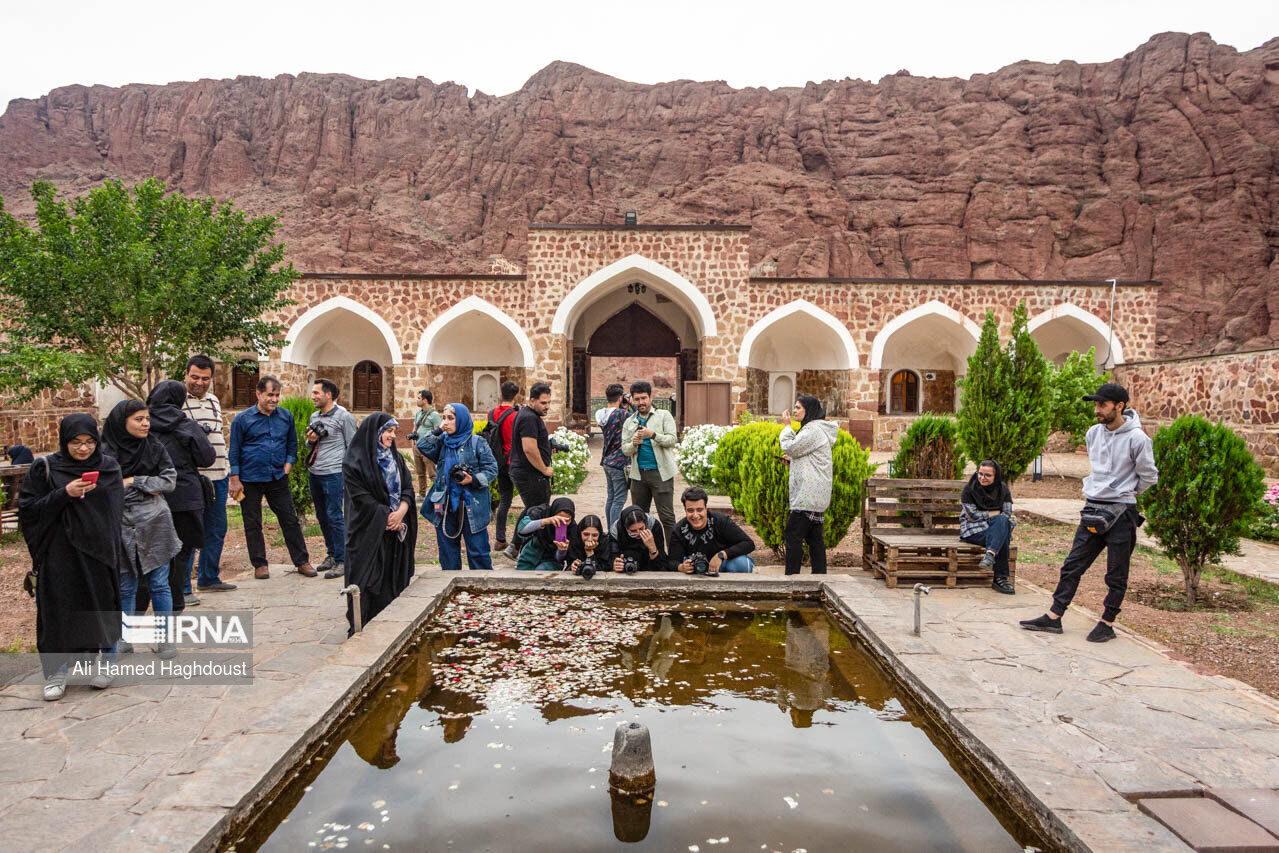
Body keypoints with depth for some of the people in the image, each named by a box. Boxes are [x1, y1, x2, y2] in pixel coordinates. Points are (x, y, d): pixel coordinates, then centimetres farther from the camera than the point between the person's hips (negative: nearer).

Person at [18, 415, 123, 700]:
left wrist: (112, 550, 5)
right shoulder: (45, 468, -3)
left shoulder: (109, 467, 4)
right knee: (59, 610, 1)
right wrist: (65, 494, -19)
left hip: (98, 553, 2)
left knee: (97, 608, 8)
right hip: (60, 555, -2)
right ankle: (56, 672, 15)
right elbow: (28, 509, -6)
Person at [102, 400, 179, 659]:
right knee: (125, 586, 6)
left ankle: (165, 637, 15)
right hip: (122, 528, -1)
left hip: (155, 526, 2)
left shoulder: (155, 447, 4)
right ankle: (124, 638, 21)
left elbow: (170, 480, -1)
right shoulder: (106, 451, -5)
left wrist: (134, 481, -10)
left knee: (159, 584, 5)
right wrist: (148, 487, -11)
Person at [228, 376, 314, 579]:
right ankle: (260, 564, 18)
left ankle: (302, 562, 11)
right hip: (250, 480, -2)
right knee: (253, 524, 6)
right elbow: (234, 451, -1)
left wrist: (289, 464, 3)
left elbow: (292, 443, 17)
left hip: (278, 478, 2)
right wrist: (235, 480, -5)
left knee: (290, 520, 4)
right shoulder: (242, 419, -3)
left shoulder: (286, 416, 5)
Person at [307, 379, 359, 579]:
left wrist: (345, 472, -9)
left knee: (334, 517, -7)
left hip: (333, 474, -7)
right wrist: (310, 441, 0)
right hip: (314, 473, 7)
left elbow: (352, 446, -5)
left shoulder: (343, 416, -7)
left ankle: (341, 561, -3)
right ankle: (331, 554, 25)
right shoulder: (314, 417, 14)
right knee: (322, 517, 13)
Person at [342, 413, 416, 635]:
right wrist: (387, 516, -13)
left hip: (396, 532, 6)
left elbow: (408, 488, 6)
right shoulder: (355, 461, -8)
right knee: (369, 582, -2)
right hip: (368, 533, -6)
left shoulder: (396, 458, 11)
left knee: (395, 581, 7)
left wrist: (400, 512, -12)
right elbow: (361, 497, -13)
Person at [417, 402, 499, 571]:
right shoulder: (442, 442, 9)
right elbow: (422, 446, -5)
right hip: (445, 504, 5)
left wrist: (473, 480, -18)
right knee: (447, 548, 13)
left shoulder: (476, 443, -4)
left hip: (471, 505, -5)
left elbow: (492, 469, -5)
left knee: (477, 550, -2)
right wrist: (438, 431, -5)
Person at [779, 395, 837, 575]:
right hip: (816, 495, 10)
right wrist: (792, 459, 14)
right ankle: (819, 574, 14)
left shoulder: (813, 430, -12)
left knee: (793, 535, -9)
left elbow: (790, 447, -14)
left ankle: (791, 575, -7)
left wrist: (788, 426, -1)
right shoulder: (814, 429, 21)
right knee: (814, 537, 11)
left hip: (808, 494, -10)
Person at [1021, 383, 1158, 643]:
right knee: (1072, 566, 7)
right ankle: (1053, 618, 12)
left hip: (1121, 514, -6)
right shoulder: (1093, 433, 7)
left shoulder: (1136, 438, -13)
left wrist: (1124, 494, 6)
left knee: (1116, 576, 6)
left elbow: (1149, 477, -3)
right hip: (1093, 510, 6)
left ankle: (1107, 624, 17)